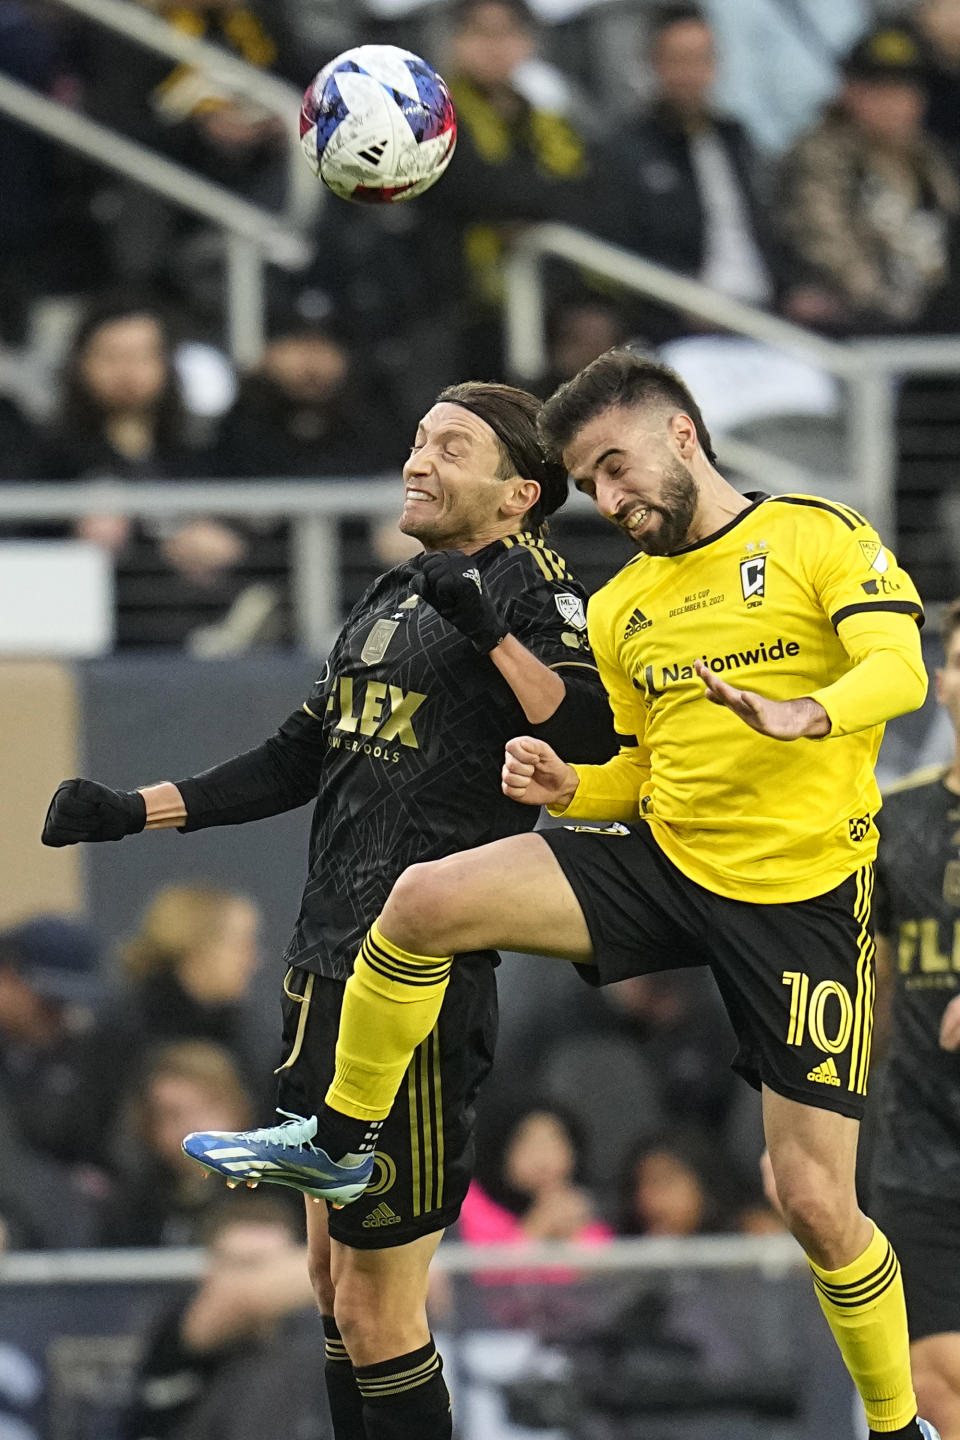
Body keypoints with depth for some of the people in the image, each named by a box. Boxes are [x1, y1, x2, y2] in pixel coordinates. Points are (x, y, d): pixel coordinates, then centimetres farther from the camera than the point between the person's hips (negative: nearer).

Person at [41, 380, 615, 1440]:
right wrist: (132, 811, 21)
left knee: (375, 1304, -7)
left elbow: (597, 738, -24)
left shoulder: (528, 587, -9)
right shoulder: (392, 599, 17)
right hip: (326, 970, 9)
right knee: (333, 1272, 16)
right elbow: (301, 757, 26)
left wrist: (494, 633, -31)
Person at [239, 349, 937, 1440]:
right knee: (425, 902, -16)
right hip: (663, 858, 5)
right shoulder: (619, 610, 14)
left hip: (800, 895, -5)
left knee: (814, 1200, -7)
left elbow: (899, 668, -19)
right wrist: (568, 788, 1)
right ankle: (336, 1141, 5)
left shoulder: (816, 536, -5)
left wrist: (796, 715, -40)